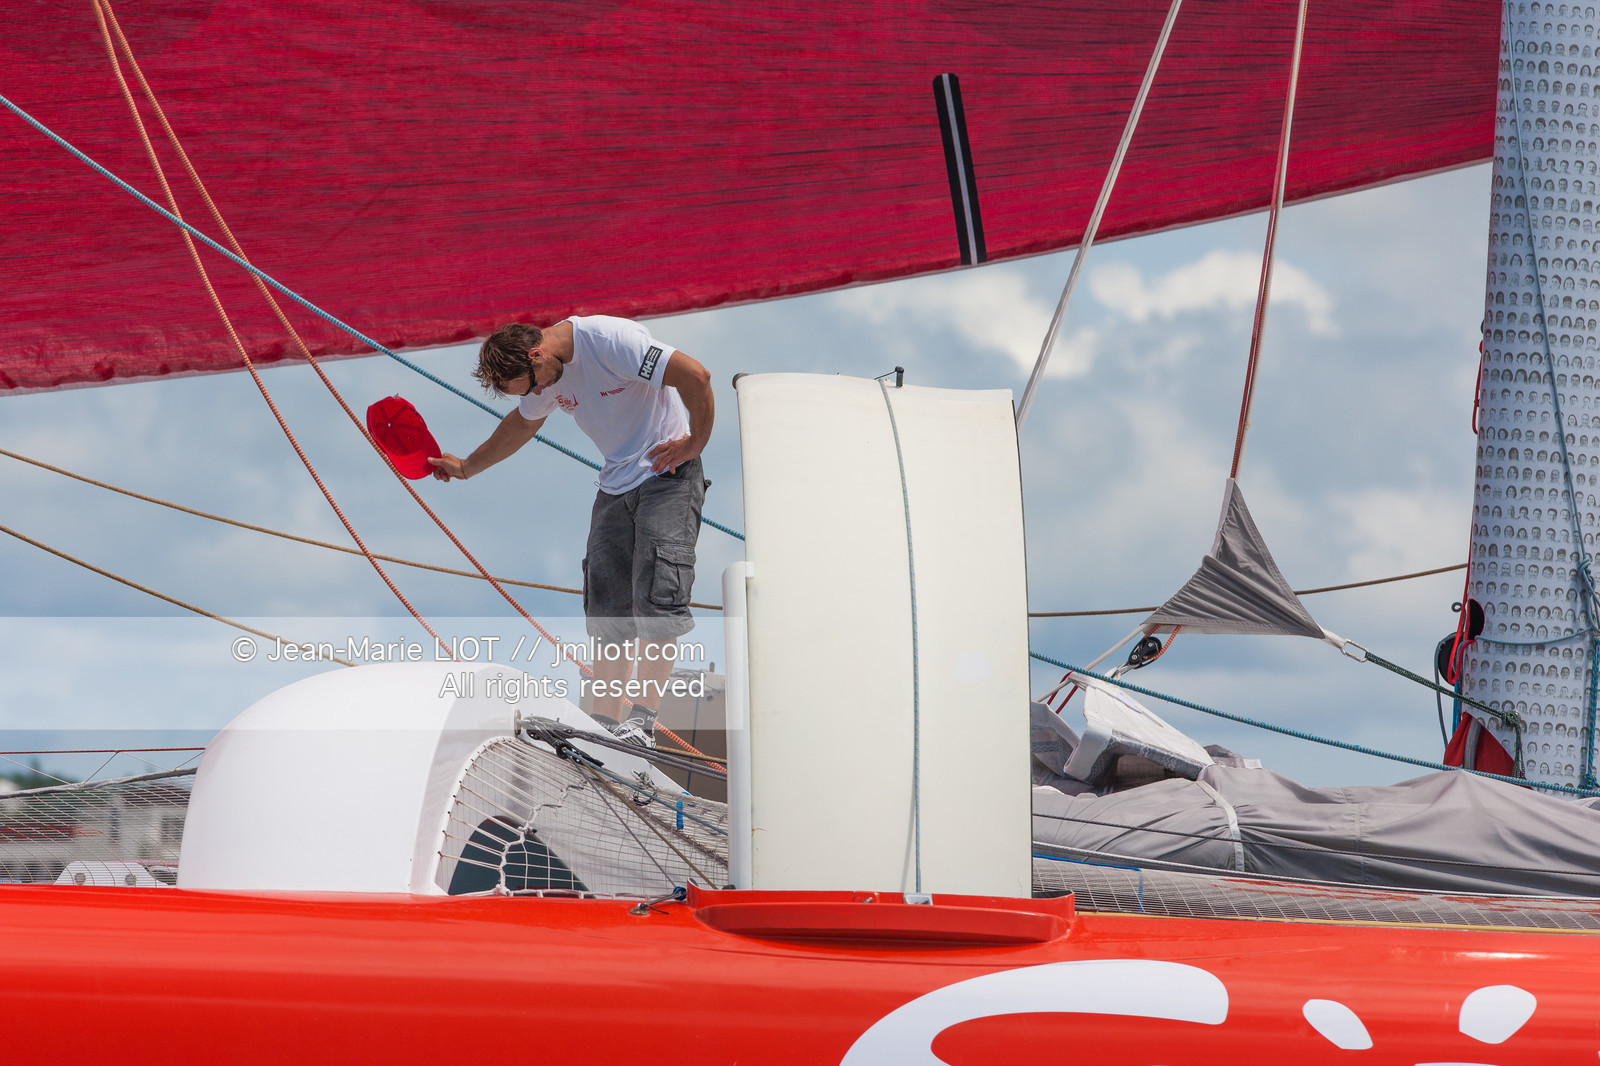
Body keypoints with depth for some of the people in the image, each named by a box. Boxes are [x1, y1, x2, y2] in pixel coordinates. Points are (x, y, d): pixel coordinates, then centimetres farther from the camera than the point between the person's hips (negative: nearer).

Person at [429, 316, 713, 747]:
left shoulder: (611, 340, -24)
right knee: (607, 604, 1)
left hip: (667, 474, -8)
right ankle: (602, 724, 1)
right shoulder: (546, 374, 2)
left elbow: (695, 376, -25)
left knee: (655, 595, -18)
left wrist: (695, 443, -14)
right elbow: (522, 423, 25)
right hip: (615, 484, 8)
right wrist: (467, 467, 33)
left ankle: (643, 719, -20)